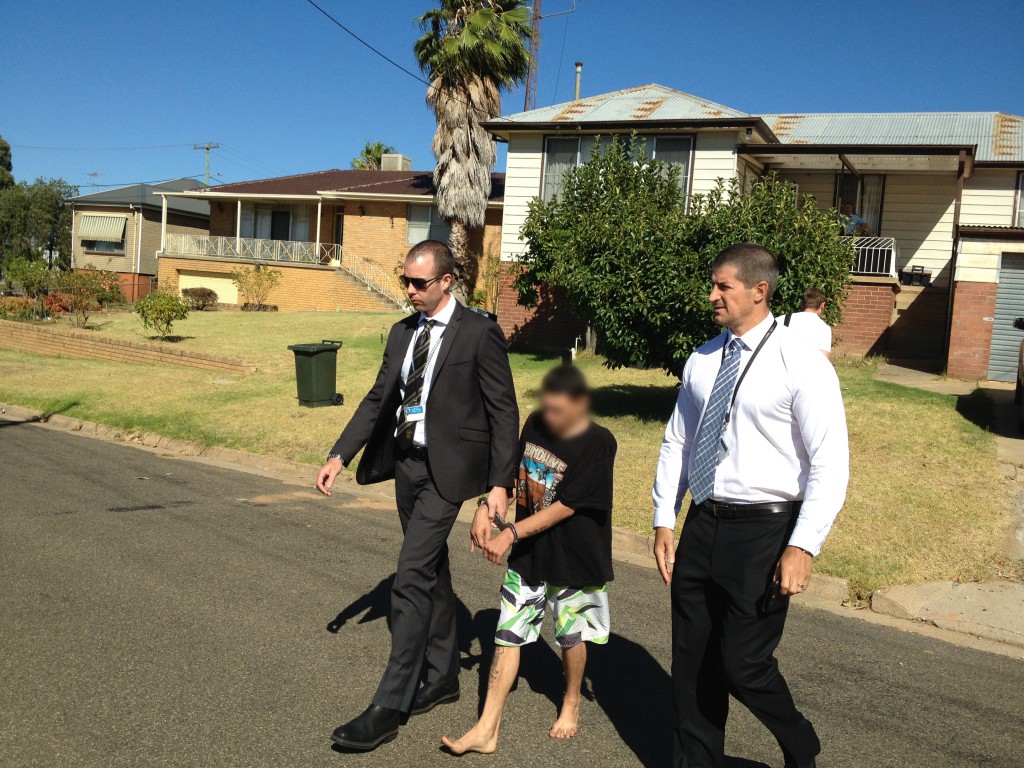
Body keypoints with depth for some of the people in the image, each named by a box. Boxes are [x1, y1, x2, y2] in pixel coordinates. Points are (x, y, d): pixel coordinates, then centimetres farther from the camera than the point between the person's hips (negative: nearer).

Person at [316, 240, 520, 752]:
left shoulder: (479, 334, -10)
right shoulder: (402, 333, 10)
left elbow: (503, 412, -10)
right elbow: (378, 399, 12)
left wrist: (500, 484, -15)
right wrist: (340, 455, 2)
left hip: (444, 469, -7)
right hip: (404, 464, 7)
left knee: (412, 579, -10)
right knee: (431, 573, 18)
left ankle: (389, 708, -1)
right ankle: (442, 678, 34)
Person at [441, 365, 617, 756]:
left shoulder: (599, 443, -18)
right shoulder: (535, 425, -3)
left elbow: (565, 506, -20)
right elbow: (513, 472, 10)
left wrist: (510, 534, -21)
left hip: (573, 561, -4)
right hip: (526, 554, 4)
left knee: (571, 636, 14)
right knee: (507, 635, 3)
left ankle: (571, 703, 41)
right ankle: (486, 730, 9)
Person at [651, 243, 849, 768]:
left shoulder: (802, 364, -11)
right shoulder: (702, 361, 7)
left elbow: (830, 464, -13)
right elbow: (676, 442, 12)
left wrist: (803, 547, -19)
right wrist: (664, 521, 7)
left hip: (764, 532, -6)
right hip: (702, 526, 6)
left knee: (742, 664, -2)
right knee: (691, 661, 13)